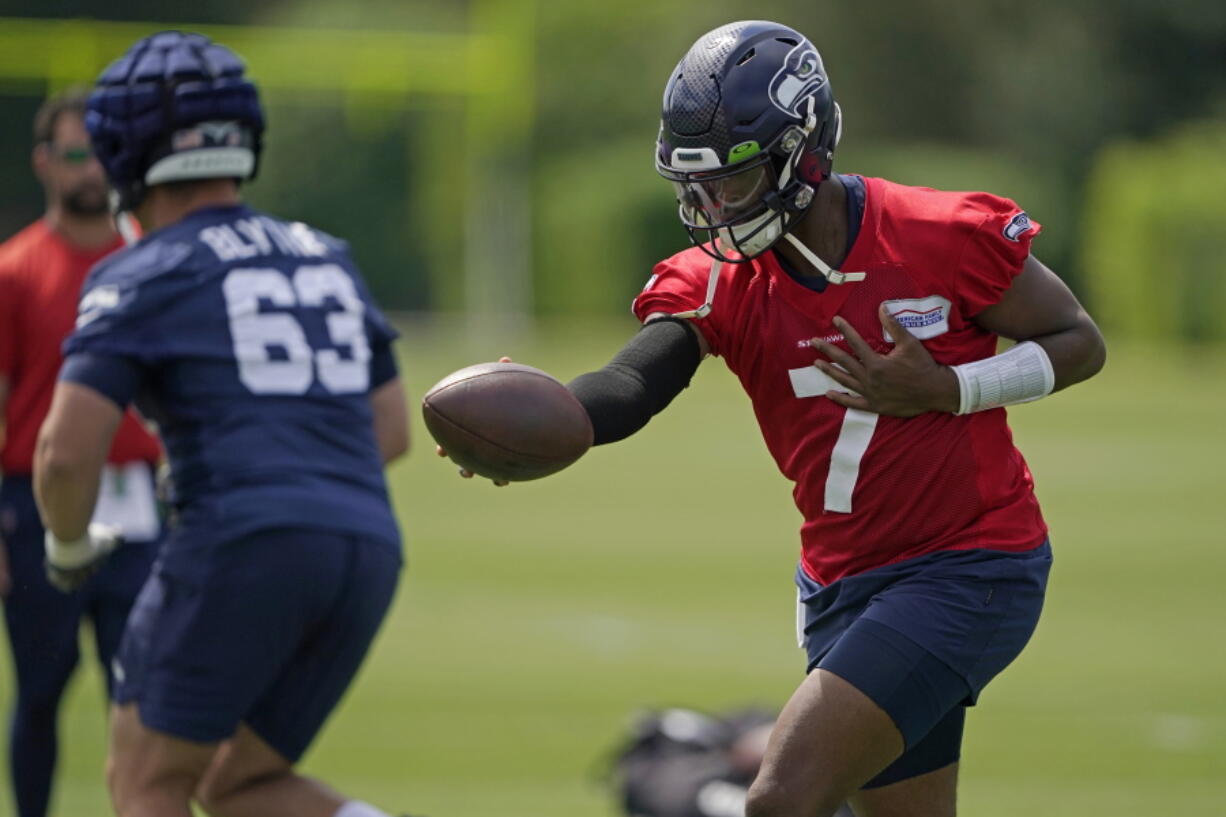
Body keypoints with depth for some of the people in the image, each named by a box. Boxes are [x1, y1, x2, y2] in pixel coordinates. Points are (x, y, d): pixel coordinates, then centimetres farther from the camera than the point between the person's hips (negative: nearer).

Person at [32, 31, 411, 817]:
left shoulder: (144, 277, 2)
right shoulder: (327, 258, 22)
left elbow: (68, 452, -7)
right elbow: (391, 433, 26)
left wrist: (70, 544, 12)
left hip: (243, 545, -6)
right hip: (367, 551, 6)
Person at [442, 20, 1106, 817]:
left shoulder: (943, 237, -15)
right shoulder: (719, 283, -4)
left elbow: (1080, 345, -4)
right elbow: (634, 382, -23)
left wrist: (942, 390, -19)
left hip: (968, 573, -6)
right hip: (845, 586, 6)